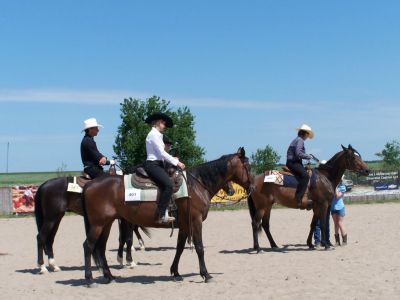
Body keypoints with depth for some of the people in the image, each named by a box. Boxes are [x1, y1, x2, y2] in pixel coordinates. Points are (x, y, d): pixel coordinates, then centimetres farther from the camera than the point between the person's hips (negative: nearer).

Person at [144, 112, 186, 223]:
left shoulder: (157, 135, 23)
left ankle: (164, 213, 0)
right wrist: (176, 162, -12)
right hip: (153, 165, -11)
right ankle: (161, 215, -28)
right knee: (168, 185, -26)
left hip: (157, 165, 11)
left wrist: (172, 158, 9)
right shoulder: (153, 134, -9)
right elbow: (161, 153, -15)